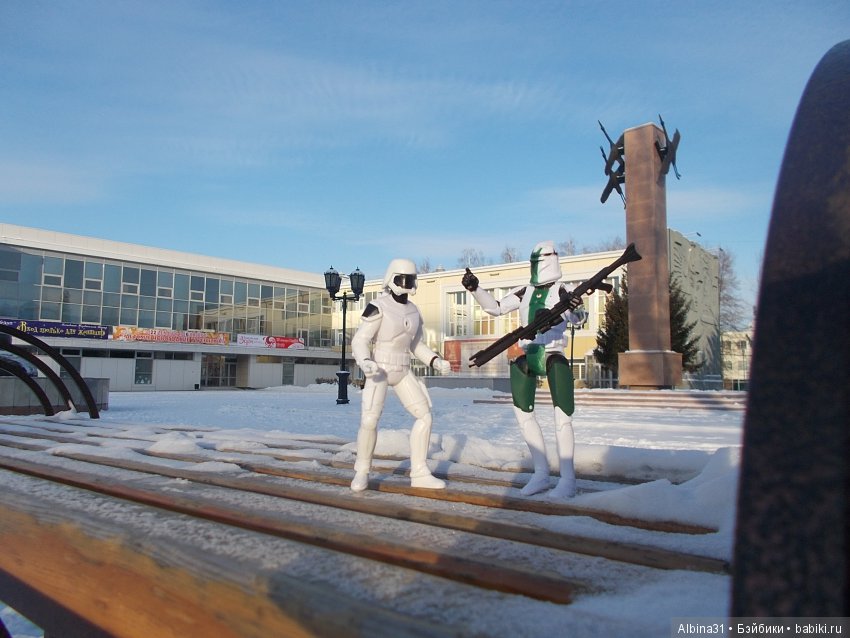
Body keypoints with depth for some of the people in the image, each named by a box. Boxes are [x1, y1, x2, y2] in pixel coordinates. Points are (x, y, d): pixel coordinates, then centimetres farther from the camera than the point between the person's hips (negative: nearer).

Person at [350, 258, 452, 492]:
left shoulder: (413, 311, 8)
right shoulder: (377, 307, -14)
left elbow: (416, 345, 16)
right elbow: (359, 341, -16)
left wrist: (437, 362, 0)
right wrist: (365, 363, -36)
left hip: (401, 371, 6)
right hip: (378, 370, -6)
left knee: (424, 415, -3)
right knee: (369, 420, -21)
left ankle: (419, 473, 4)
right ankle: (362, 471, 2)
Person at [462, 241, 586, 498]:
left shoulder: (561, 291, -2)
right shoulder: (525, 292, 12)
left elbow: (578, 317, -18)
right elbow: (496, 307, 10)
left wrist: (574, 308, -41)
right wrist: (475, 289, -4)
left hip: (553, 355, -6)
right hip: (527, 356, 6)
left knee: (562, 417, -12)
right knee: (523, 412, 7)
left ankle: (568, 479, -3)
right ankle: (541, 473, 19)